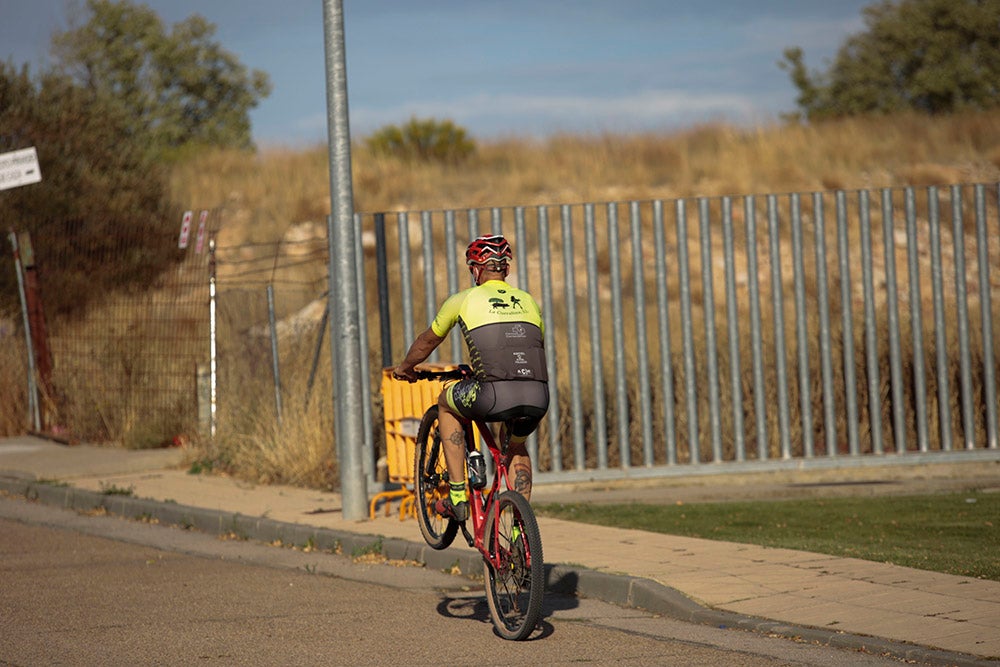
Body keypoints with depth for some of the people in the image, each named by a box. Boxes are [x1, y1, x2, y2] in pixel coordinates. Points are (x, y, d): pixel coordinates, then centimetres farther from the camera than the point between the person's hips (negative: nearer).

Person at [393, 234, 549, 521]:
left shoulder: (464, 300, 13)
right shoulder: (529, 301, 23)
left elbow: (428, 340, 29)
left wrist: (405, 367, 49)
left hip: (494, 395, -4)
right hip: (538, 398, 4)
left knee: (446, 403, 28)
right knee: (516, 447, 35)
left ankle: (457, 496, 21)